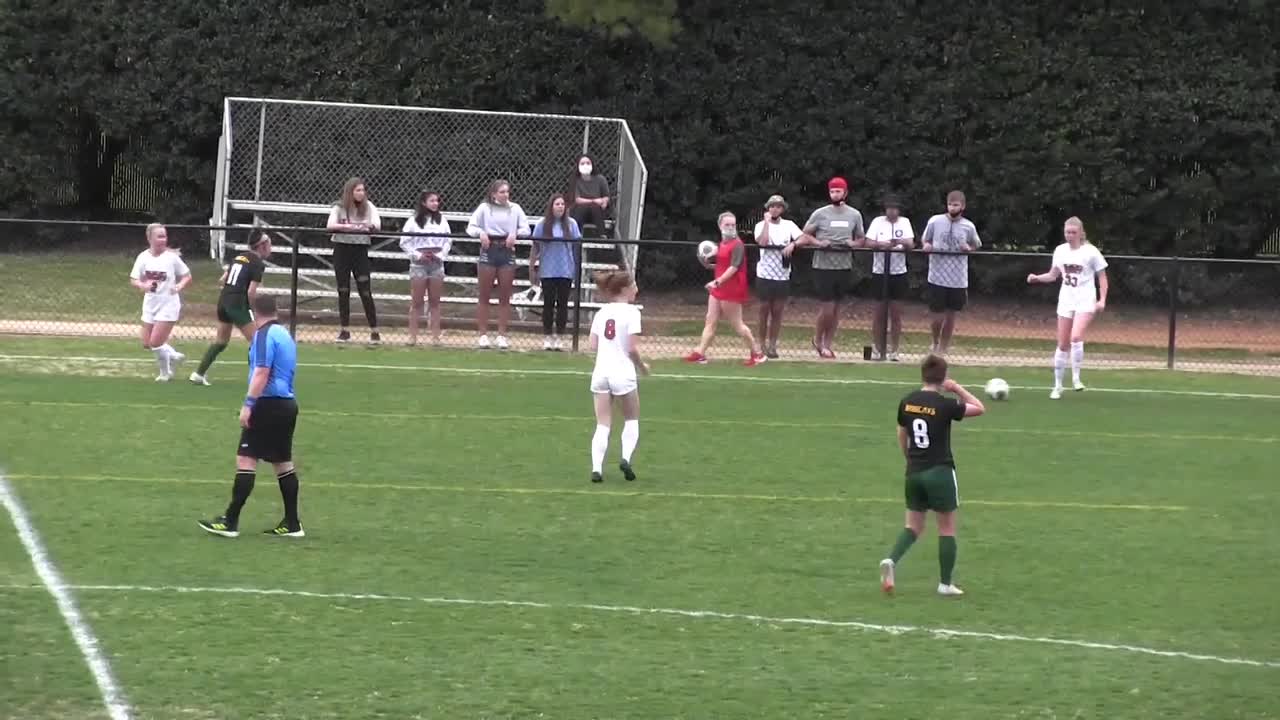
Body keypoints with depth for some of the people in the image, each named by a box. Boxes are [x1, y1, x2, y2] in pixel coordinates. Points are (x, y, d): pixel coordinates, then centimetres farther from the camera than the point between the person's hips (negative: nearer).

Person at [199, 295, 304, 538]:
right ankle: (291, 523, 14)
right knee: (283, 462, 13)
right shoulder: (284, 334, 16)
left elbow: (262, 372, -20)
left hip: (269, 405, -9)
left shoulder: (264, 335, -11)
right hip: (288, 404, 9)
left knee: (246, 460, -9)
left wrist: (248, 404, -23)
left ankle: (230, 521, -12)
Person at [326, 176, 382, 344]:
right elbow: (330, 225, -16)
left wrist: (369, 226, -37)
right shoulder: (339, 207, -2)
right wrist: (347, 226, -34)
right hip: (342, 249, 0)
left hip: (361, 250, 0)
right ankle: (345, 330, 13)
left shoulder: (368, 207, 0)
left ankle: (374, 331, 0)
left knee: (366, 291, -4)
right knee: (343, 291, 5)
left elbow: (377, 225, -14)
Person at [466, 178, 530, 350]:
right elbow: (471, 227, 2)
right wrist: (480, 232, -18)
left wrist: (515, 234, -14)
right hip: (488, 250, -1)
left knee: (505, 297, 3)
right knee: (484, 295, 2)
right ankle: (483, 334, 6)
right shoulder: (484, 208, 3)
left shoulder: (515, 209, 7)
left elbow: (526, 229, 5)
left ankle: (502, 335, 8)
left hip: (507, 252, 1)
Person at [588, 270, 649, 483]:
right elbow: (631, 348, -11)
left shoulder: (601, 313, 9)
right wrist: (642, 366, 6)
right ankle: (626, 457, -6)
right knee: (632, 419, 15)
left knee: (602, 424, 5)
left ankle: (596, 467, -10)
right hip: (623, 372, -4)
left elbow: (593, 345, 6)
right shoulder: (631, 312, -7)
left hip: (601, 371, 4)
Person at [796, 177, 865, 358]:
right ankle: (818, 340, 18)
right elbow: (805, 236, 3)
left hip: (843, 267, 3)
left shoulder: (854, 215, 6)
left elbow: (861, 239, 15)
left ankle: (827, 344, 18)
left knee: (836, 308, 8)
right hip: (823, 266, -3)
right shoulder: (820, 214, -2)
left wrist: (853, 243, -7)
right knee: (826, 308, -5)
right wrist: (818, 243, -15)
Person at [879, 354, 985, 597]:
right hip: (940, 472, -5)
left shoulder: (907, 403, 1)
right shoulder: (945, 405, -14)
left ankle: (891, 560, -13)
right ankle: (945, 584, 11)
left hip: (914, 472, 5)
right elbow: (979, 409, -3)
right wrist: (957, 389, 2)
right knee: (947, 529, 8)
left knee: (913, 526, 14)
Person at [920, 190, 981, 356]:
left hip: (958, 280, 1)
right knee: (938, 316, 1)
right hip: (937, 278, -1)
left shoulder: (968, 227, -1)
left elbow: (976, 245, 15)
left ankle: (943, 348, 25)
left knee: (951, 315, 9)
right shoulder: (935, 221, -4)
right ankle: (936, 342, 31)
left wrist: (969, 248, -6)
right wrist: (926, 245, -12)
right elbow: (924, 240, 10)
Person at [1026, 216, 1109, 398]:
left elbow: (1102, 277, -2)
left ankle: (1076, 378, -13)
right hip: (1066, 301, 5)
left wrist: (1102, 299, -13)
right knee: (1062, 344, 6)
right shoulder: (1060, 251, 6)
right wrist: (1037, 278, -3)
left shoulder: (1090, 252, -7)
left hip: (1085, 301, -5)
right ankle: (1057, 386, 14)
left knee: (1076, 338, -25)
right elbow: (1053, 275, 16)